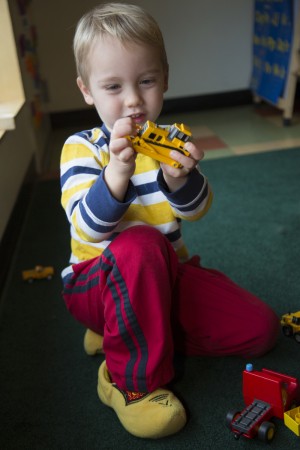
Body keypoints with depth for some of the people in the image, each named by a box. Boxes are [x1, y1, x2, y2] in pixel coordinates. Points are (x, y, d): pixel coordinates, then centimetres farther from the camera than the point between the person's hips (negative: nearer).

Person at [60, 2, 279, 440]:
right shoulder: (81, 147, -9)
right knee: (139, 245, -38)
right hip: (98, 281, -4)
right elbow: (89, 229, -22)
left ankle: (123, 331, 2)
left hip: (167, 274, 5)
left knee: (259, 327, -5)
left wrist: (181, 179, -35)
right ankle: (134, 380, -18)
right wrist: (116, 175, -42)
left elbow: (196, 210, -11)